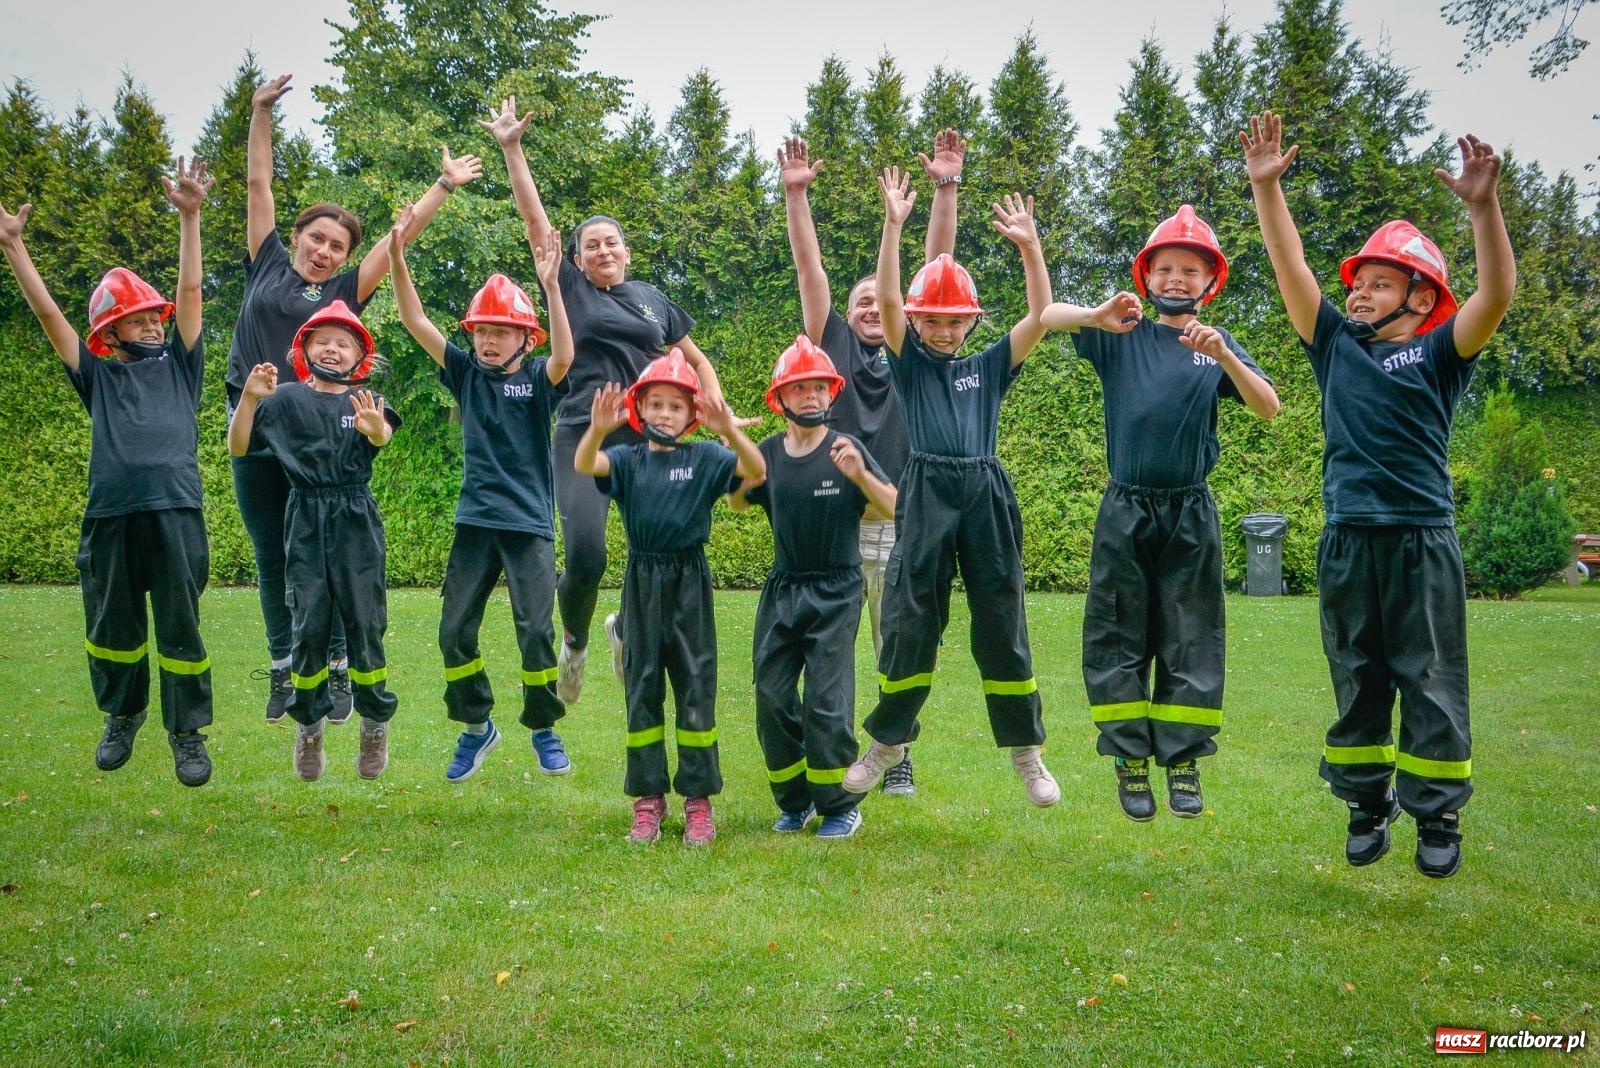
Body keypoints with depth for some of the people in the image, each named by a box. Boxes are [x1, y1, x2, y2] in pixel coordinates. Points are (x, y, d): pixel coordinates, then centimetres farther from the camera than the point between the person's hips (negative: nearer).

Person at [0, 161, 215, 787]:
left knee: (179, 628, 1)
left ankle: (188, 732, 12)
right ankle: (123, 715, 32)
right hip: (109, 515, 2)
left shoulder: (178, 364, 16)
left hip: (175, 511, -2)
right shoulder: (98, 376, 17)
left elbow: (189, 292, 9)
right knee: (111, 626, 11)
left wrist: (189, 217, 2)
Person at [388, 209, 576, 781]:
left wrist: (551, 284, -34)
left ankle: (543, 729, 15)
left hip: (530, 524, -3)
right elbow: (416, 321, -1)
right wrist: (397, 258, -14)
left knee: (536, 631, -4)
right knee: (455, 630, 3)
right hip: (475, 521, 3)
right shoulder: (466, 373, 6)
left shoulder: (538, 378, -2)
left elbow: (564, 355, -25)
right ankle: (476, 727, 20)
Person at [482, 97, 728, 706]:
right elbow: (535, 219, 5)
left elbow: (696, 360, 23)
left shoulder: (654, 300, 16)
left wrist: (721, 418, 10)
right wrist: (512, 149, 1)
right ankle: (573, 644, 15)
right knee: (585, 555, -16)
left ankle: (625, 630, 24)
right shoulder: (570, 288, 9)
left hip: (647, 440, 3)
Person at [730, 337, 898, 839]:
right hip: (782, 589, 4)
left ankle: (840, 806, 10)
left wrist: (859, 475, -29)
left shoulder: (846, 450, -8)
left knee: (826, 702, -7)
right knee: (771, 698, 5)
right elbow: (738, 502, 18)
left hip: (834, 592, -4)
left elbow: (893, 508, -12)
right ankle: (794, 802, 22)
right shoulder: (767, 453, 2)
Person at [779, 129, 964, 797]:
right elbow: (809, 270, 3)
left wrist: (946, 187, -3)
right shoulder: (833, 346, 11)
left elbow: (935, 265, 3)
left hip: (900, 520, 0)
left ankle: (898, 758, 15)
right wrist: (795, 193, -4)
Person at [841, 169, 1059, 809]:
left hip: (986, 494, 1)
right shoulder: (909, 362, 9)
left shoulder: (989, 367, 13)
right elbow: (887, 299, -5)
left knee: (1001, 624, 5)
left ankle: (1026, 751, 16)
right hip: (926, 494, -1)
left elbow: (1040, 313, 4)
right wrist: (894, 223, -12)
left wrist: (1029, 245, -4)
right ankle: (886, 743, 16)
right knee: (909, 620, 1)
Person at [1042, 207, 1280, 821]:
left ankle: (1184, 760, 13)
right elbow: (1044, 316, -8)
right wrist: (1097, 316, -28)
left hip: (1190, 513, 1)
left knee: (1191, 642, 4)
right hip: (1125, 510, -1)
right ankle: (1130, 760, 11)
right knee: (1118, 639, 2)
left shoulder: (1216, 345, 6)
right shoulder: (1120, 336, 4)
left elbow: (1268, 409, -7)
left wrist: (1224, 355, -22)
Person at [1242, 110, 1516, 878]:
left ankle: (1438, 816, 12)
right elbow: (1291, 268, 5)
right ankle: (1368, 806, 21)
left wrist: (1484, 206, -26)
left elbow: (1496, 296, -13)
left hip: (1422, 541, -3)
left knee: (1431, 684, 3)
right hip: (1347, 542, 3)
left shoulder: (1438, 354, 2)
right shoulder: (1337, 346, 10)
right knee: (1356, 683, 10)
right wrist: (1266, 185, -3)